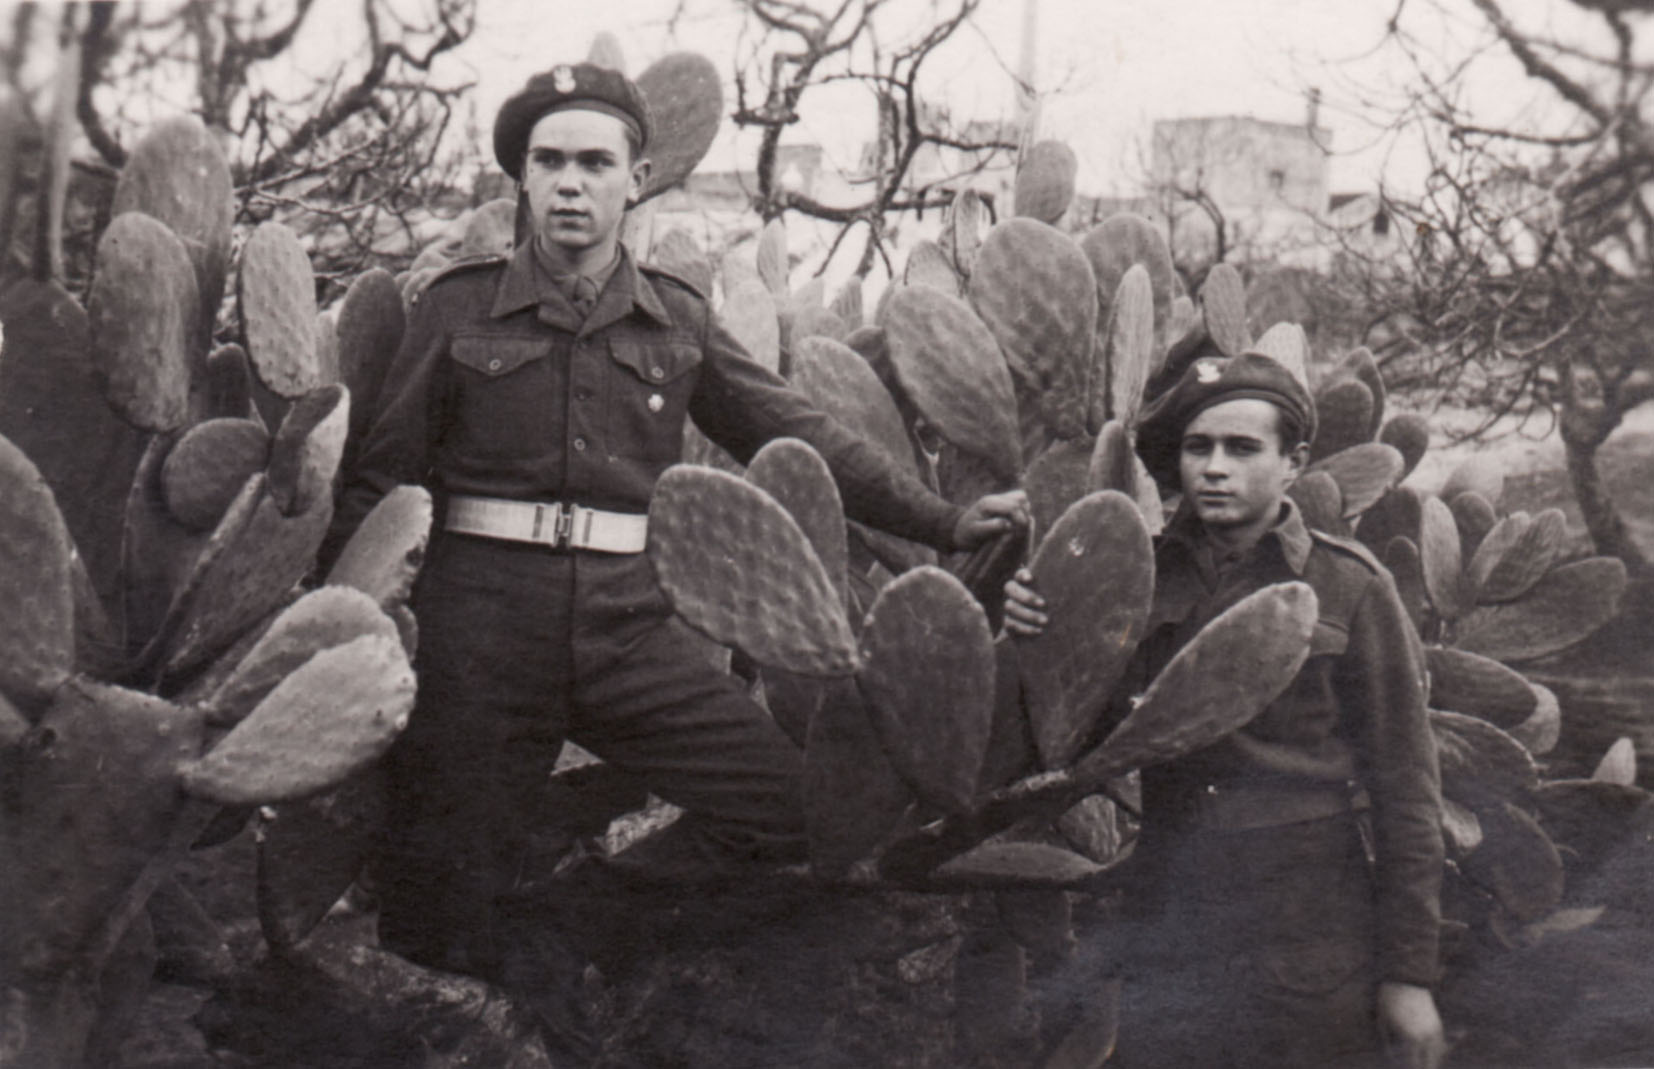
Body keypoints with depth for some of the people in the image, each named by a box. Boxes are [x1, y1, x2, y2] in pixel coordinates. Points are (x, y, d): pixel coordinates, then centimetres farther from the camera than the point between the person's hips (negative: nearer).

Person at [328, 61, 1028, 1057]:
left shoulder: (676, 320, 10)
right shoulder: (461, 305, 5)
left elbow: (799, 431, 9)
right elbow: (382, 474, 6)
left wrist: (941, 519, 4)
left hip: (629, 621, 2)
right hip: (484, 615, -2)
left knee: (795, 798, -10)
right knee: (449, 907, -1)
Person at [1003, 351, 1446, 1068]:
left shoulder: (1349, 586, -2)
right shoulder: (1143, 573, 5)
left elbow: (1404, 786, -1)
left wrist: (1408, 974, -2)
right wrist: (1035, 635, -11)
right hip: (1168, 926, 2)